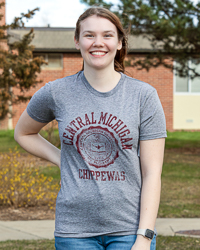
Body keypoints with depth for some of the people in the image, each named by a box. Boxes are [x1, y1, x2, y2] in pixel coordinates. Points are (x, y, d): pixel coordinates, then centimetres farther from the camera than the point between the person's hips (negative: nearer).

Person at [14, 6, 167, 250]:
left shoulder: (144, 95, -1)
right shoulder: (57, 93, 2)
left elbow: (152, 173, -4)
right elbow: (23, 133, 20)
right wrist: (62, 161, 5)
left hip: (130, 229, -1)